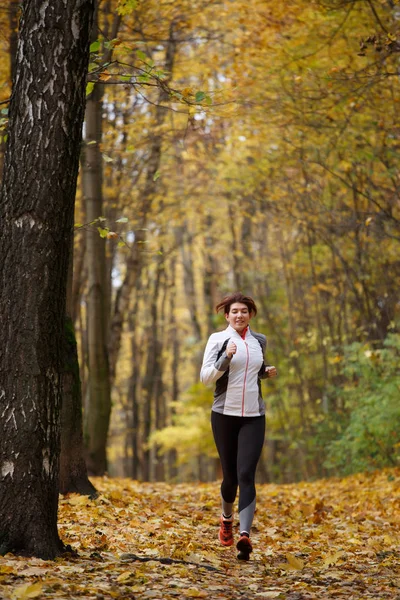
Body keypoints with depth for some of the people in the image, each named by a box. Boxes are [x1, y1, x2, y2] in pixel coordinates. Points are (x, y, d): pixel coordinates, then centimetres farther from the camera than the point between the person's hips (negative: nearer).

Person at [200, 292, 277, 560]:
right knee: (230, 475, 8)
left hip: (254, 417, 1)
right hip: (225, 415, -1)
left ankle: (245, 534, -25)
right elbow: (205, 377, -10)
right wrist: (225, 358, -25)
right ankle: (227, 519, 38)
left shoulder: (260, 341, 9)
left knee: (246, 474, -14)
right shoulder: (218, 339, -2)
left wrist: (267, 372, 4)